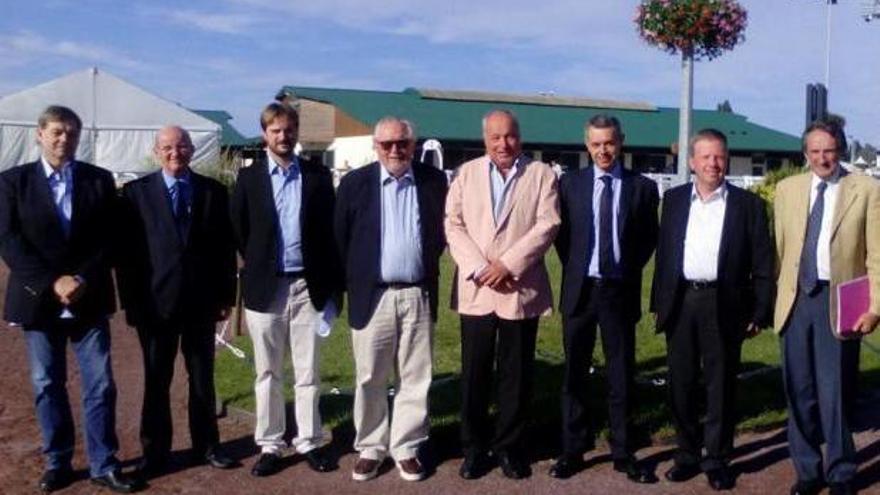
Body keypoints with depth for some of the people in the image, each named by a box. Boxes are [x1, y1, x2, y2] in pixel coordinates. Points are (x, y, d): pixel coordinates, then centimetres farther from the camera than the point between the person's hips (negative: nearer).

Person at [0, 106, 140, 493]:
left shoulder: (100, 180, 4)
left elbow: (109, 239, 1)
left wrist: (83, 279, -13)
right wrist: (52, 282, -15)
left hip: (89, 300, 0)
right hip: (38, 300, 0)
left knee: (100, 385, 1)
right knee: (47, 386, 8)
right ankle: (57, 463, 21)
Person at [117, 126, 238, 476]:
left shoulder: (214, 191, 3)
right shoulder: (136, 192, 0)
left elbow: (225, 248, 5)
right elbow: (126, 251, -2)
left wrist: (226, 296, 2)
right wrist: (130, 301, -6)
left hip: (202, 301, 1)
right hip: (155, 302, -1)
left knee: (203, 378, 12)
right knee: (156, 380, 9)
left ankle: (206, 445, 25)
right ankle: (155, 451, 23)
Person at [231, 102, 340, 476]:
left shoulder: (318, 175, 4)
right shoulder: (249, 177, 3)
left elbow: (330, 230, 4)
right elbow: (239, 231, 8)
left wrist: (333, 284, 1)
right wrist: (257, 269, 7)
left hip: (308, 285, 0)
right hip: (265, 287, 0)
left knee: (307, 372, 7)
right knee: (268, 373, 8)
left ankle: (309, 442, 17)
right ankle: (269, 446, 17)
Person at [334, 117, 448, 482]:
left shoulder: (434, 181, 3)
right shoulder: (355, 182, 0)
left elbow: (442, 231, 11)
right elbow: (340, 238, 3)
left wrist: (430, 270, 5)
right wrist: (351, 283, 2)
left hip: (418, 296, 1)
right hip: (372, 296, -1)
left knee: (415, 378, 7)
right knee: (369, 379, 7)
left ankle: (406, 448, 20)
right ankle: (370, 448, 21)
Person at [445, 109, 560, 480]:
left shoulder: (542, 174, 5)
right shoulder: (467, 173, 10)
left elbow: (547, 225, -6)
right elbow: (454, 225, 1)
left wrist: (507, 264, -14)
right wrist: (479, 268, -12)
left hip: (521, 290, -1)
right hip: (475, 290, 1)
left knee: (516, 375, 6)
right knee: (474, 374, 6)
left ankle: (509, 446, 20)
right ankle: (474, 447, 19)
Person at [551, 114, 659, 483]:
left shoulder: (642, 187, 1)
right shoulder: (570, 183, 3)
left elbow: (649, 239, 8)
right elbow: (560, 234, 8)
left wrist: (629, 270, 2)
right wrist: (574, 270, 2)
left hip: (620, 291, -1)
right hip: (580, 289, 1)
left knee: (621, 375, 7)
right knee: (574, 373, 8)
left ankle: (623, 453, 18)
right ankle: (572, 450, 19)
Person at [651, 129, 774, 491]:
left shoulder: (748, 204, 0)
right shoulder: (674, 199, 9)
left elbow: (762, 263, 0)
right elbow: (664, 253, 11)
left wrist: (760, 311, -5)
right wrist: (659, 302, 7)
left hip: (724, 306, -2)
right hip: (680, 303, 3)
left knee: (721, 386, 6)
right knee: (681, 384, 9)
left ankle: (717, 460, 19)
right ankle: (688, 455, 24)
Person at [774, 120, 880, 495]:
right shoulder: (787, 189, 8)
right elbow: (779, 248, 8)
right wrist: (774, 295, 3)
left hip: (840, 302, -3)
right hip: (796, 299, 3)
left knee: (835, 393, 2)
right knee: (799, 391, 10)